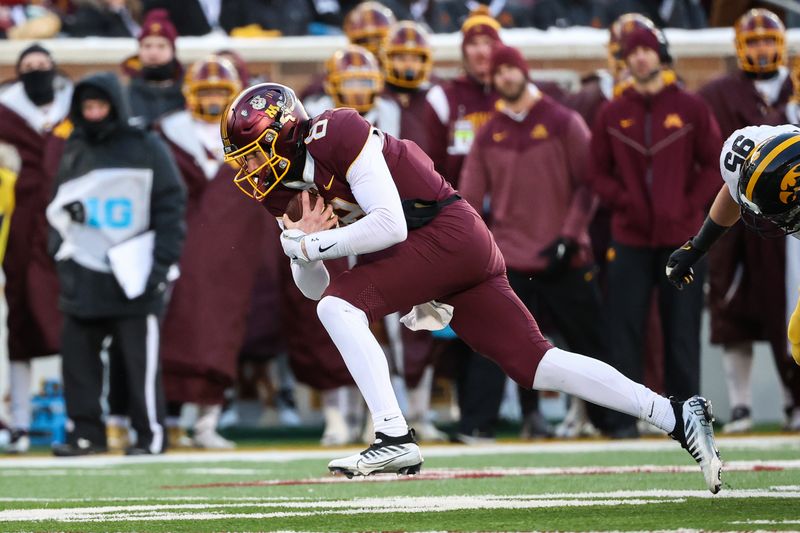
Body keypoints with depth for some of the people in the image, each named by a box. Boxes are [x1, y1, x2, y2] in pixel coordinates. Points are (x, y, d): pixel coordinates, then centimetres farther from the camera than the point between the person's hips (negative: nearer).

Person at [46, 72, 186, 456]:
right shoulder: (74, 152, 14)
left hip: (133, 271, -5)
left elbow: (170, 207, 0)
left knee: (140, 358, -4)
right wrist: (58, 246, 8)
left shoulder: (146, 148, 0)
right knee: (77, 352, 1)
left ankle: (150, 435, 3)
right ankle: (85, 432, 8)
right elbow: (57, 205, 23)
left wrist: (163, 262, -6)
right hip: (83, 273, 5)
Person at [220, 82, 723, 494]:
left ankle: (395, 438, -22)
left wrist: (312, 244, -14)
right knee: (535, 364, 1)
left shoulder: (337, 135, -14)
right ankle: (677, 417, -1)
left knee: (339, 305, -19)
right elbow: (313, 287, 18)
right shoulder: (286, 191, 14)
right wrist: (301, 246, -2)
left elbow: (389, 226, -19)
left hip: (449, 233, -9)